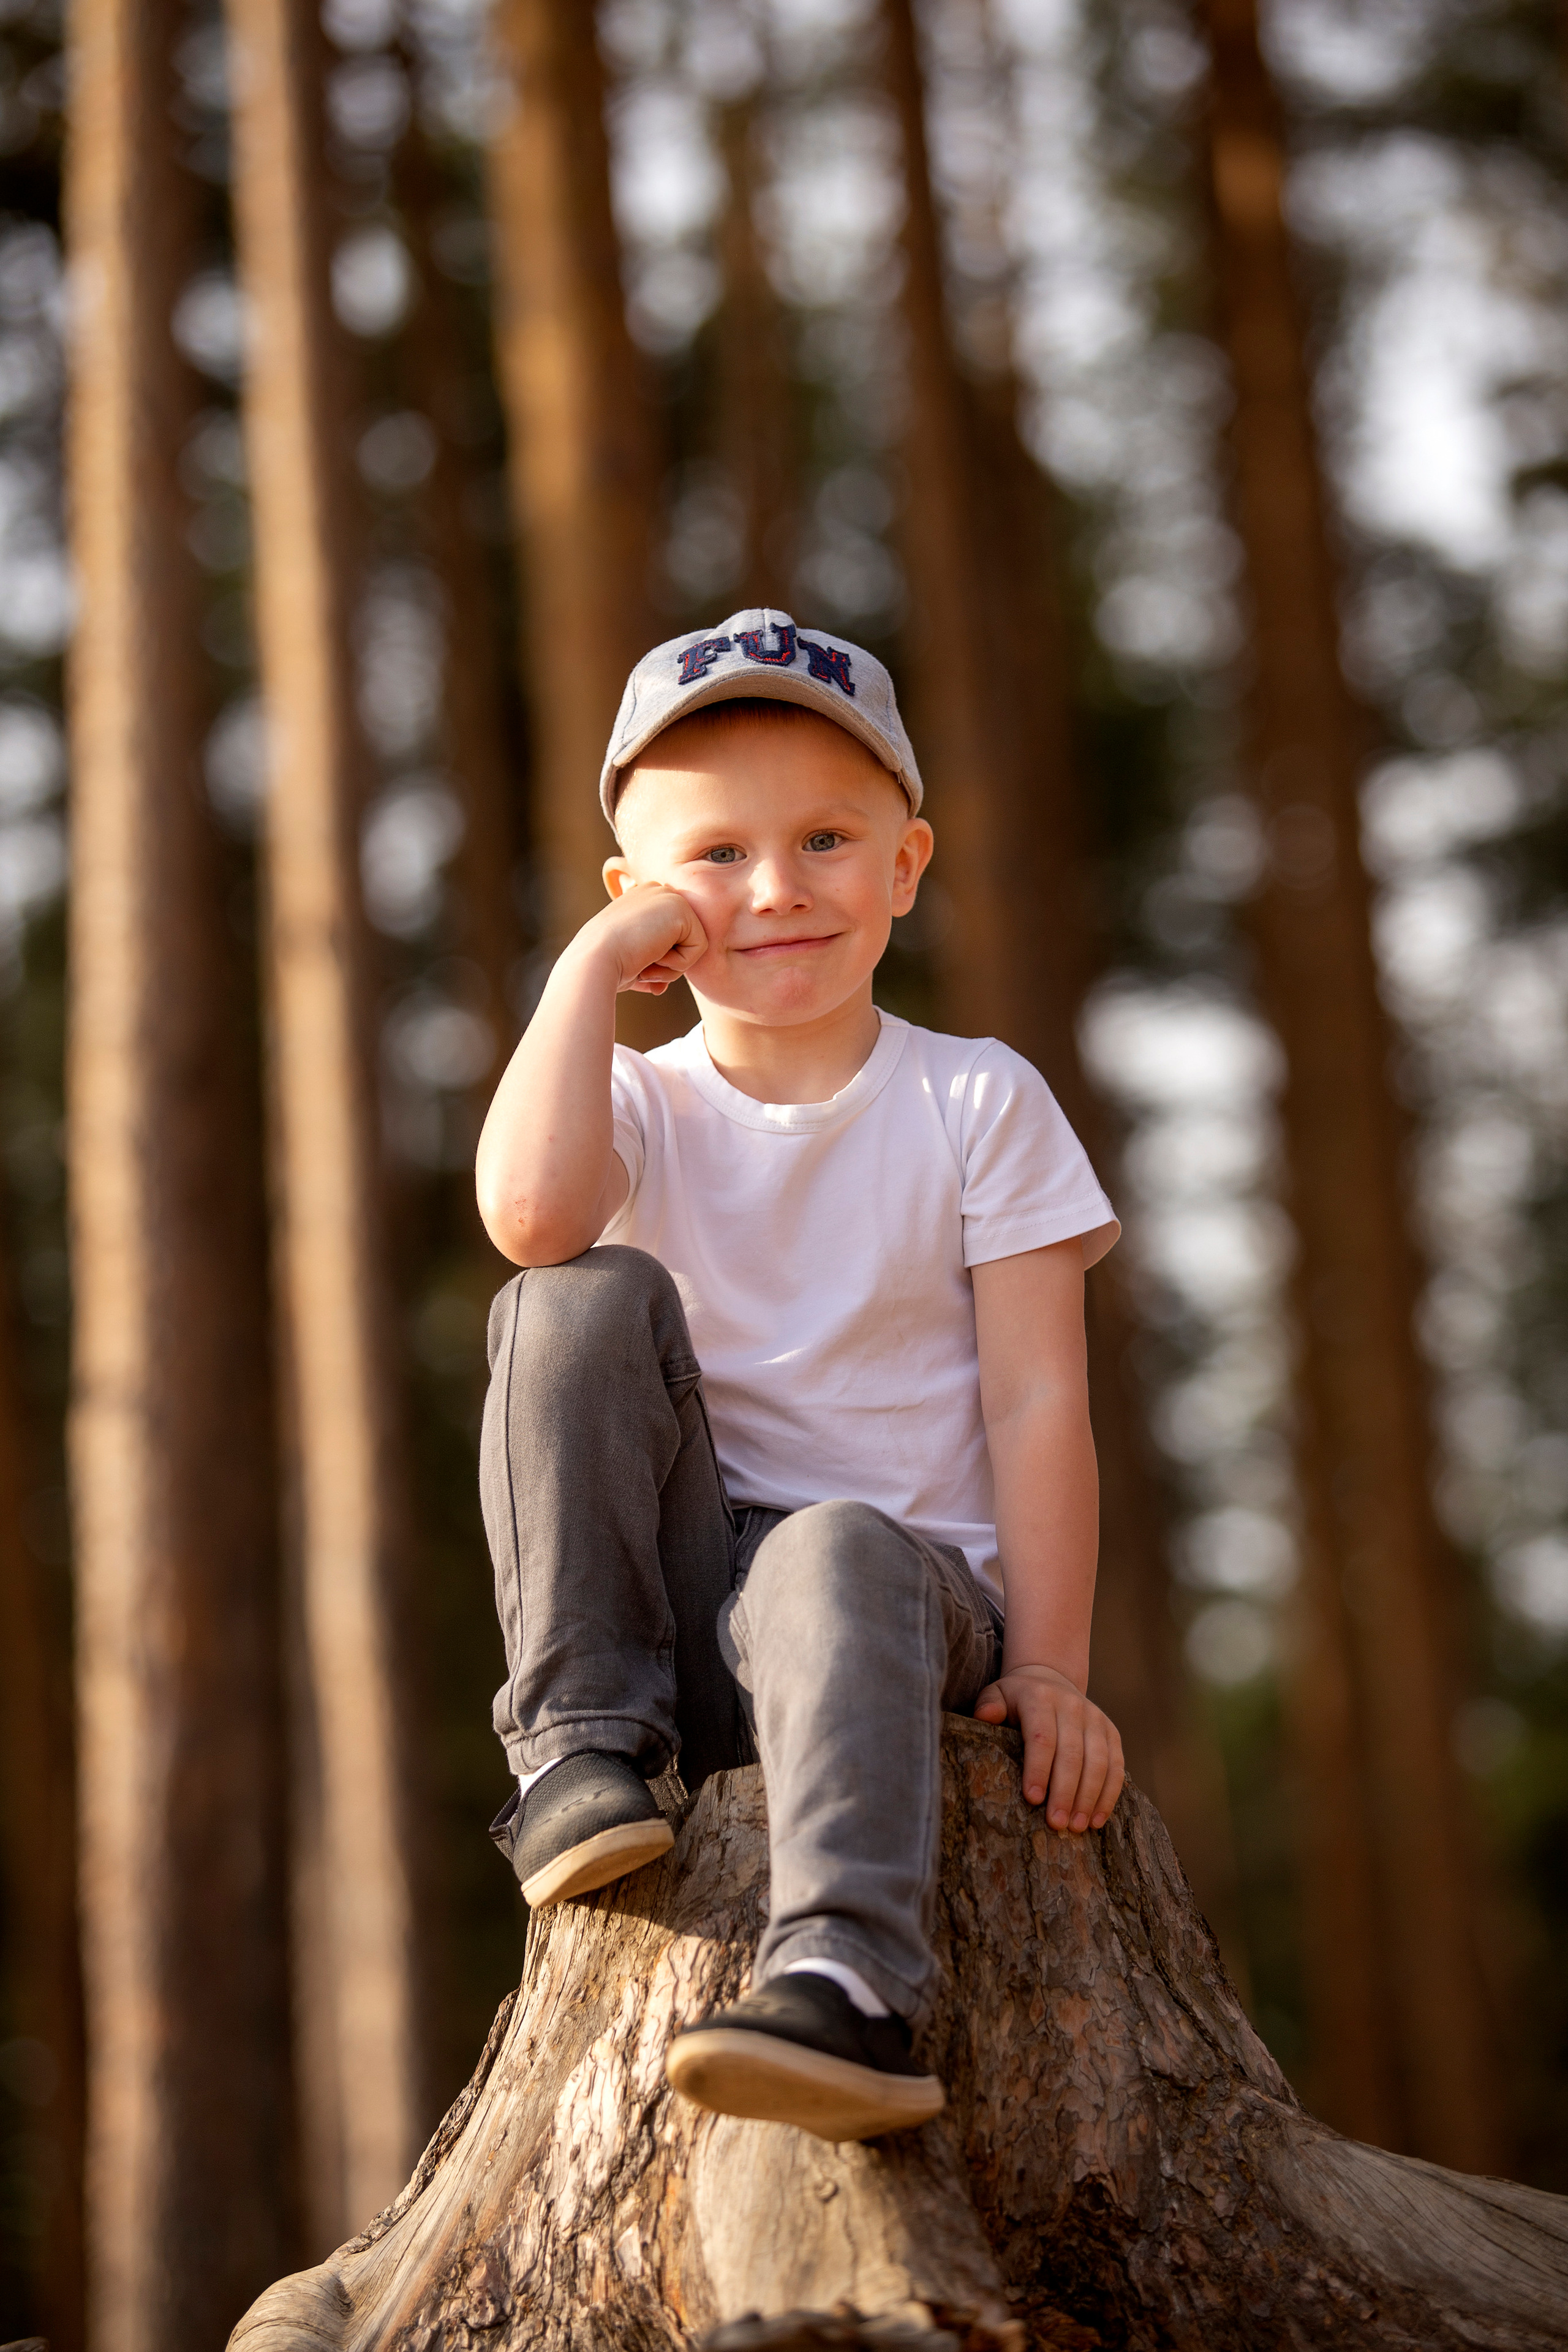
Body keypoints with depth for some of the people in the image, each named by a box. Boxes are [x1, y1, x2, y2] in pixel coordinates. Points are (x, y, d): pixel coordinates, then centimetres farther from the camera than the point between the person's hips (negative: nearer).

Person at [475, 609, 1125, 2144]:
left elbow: (1036, 1400, -3)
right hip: (680, 1598, 2)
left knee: (834, 1558, -38)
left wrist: (1052, 1668, -11)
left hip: (917, 1575, -2)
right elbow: (530, 1212, -20)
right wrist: (592, 965, -11)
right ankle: (585, 1739, -19)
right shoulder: (643, 1109, 6)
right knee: (583, 1304, -21)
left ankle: (847, 1986, -54)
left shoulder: (978, 1105, 3)